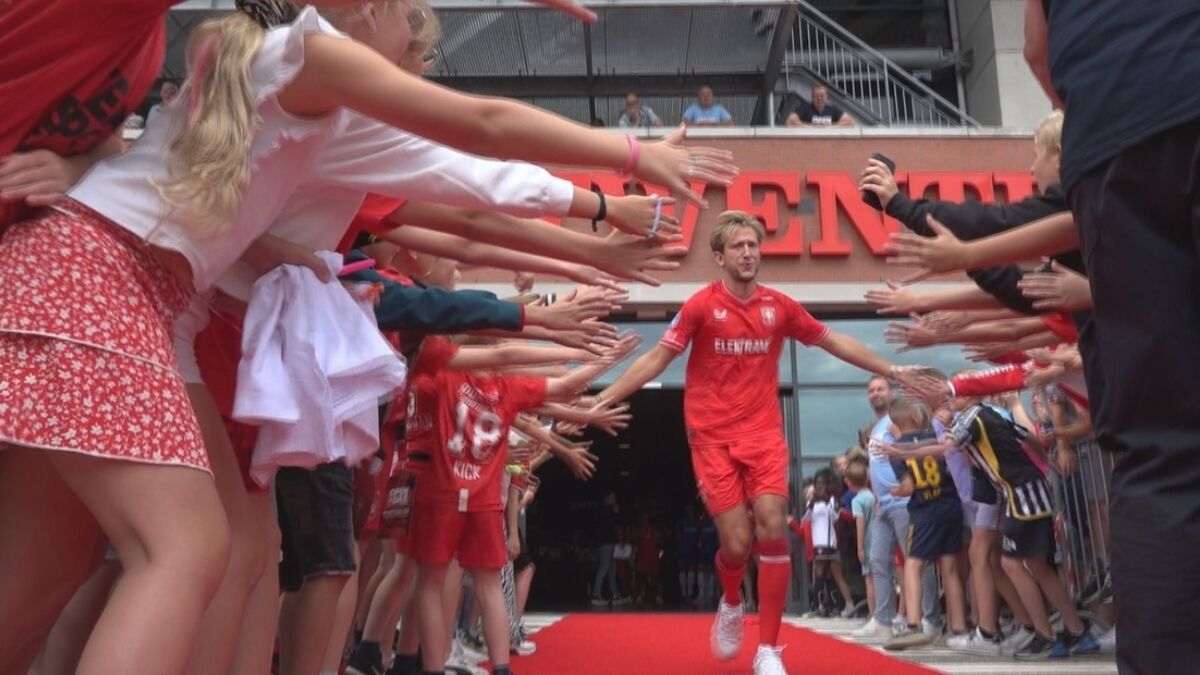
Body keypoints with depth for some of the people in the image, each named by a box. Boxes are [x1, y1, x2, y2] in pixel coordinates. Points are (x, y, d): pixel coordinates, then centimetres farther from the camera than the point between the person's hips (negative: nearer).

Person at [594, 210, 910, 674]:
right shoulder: (701, 305, -6)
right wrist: (602, 398, -11)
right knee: (736, 542, -8)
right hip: (713, 437, -2)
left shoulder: (779, 306, 4)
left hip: (764, 433, 3)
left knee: (773, 531, -10)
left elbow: (835, 343, 15)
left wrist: (892, 371, 17)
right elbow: (656, 359, -5)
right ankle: (731, 605, 29)